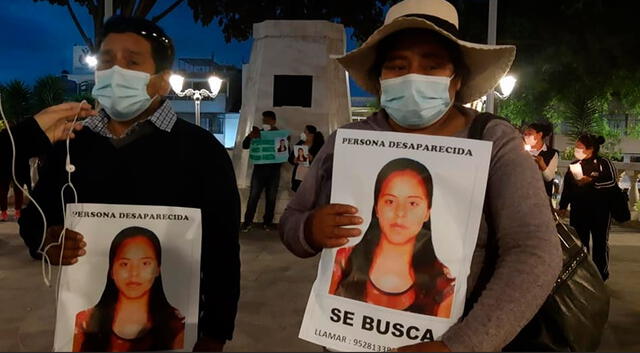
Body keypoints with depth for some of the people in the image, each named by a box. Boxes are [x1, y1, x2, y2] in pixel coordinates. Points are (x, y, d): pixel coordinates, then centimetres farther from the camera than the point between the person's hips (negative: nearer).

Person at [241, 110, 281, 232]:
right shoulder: (258, 133, 7)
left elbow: (286, 152, 5)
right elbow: (245, 146, -2)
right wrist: (250, 136, -22)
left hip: (274, 170, 0)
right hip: (259, 169, 0)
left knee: (271, 198, 4)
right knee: (253, 196, -3)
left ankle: (268, 222, 12)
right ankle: (248, 222, 2)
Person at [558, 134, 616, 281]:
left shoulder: (603, 163, -4)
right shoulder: (574, 165, 12)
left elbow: (612, 182, -15)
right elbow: (567, 187, 13)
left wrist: (592, 181, -22)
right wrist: (563, 206, 10)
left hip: (600, 210, -5)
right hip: (578, 210, 5)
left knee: (600, 242, 5)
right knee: (579, 241, 8)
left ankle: (601, 273, 15)